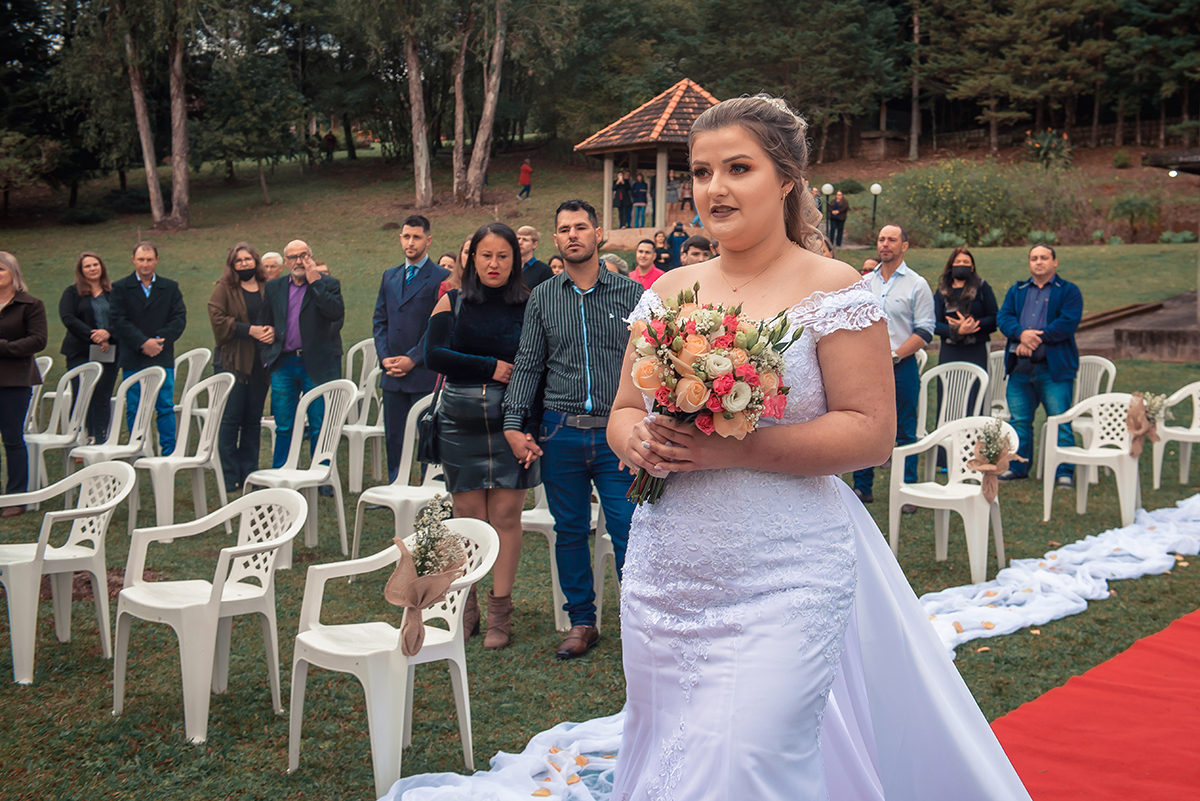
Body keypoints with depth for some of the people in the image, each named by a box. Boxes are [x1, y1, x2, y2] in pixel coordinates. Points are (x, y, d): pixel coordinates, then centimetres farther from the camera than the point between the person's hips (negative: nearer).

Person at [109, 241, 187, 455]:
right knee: (133, 410, 3)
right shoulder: (120, 288, 5)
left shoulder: (170, 288, 10)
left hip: (162, 357, 1)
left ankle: (169, 452, 4)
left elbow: (179, 319, 2)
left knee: (166, 407, -1)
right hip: (132, 359, -1)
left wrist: (160, 340, -12)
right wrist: (143, 342, -15)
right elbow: (119, 321, -5)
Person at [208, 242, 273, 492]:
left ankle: (249, 474, 14)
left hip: (260, 362, 4)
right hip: (232, 361, -4)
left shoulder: (268, 289, 12)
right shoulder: (224, 288, 1)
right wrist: (250, 330, -15)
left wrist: (272, 331, -6)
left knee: (254, 419, 7)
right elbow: (217, 319, -10)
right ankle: (229, 477, 1)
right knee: (230, 419, -4)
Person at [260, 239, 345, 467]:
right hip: (284, 364, 3)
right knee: (283, 428, 7)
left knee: (319, 428, 1)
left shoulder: (328, 284, 2)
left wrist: (315, 281, -15)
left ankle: (322, 481, 9)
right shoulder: (274, 287, 13)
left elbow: (337, 312, -16)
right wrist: (268, 357, 9)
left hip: (317, 365, -3)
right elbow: (264, 323, 20)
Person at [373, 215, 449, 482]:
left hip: (424, 373, -6)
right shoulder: (389, 276, 16)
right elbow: (379, 321, 16)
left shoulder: (440, 278, -4)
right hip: (392, 374, 6)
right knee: (393, 439, 10)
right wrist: (384, 357, 1)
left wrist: (413, 359, -13)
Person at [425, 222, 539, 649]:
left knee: (506, 516, -1)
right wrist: (491, 367, -10)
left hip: (511, 420, -1)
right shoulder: (452, 302, 7)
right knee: (468, 517, 4)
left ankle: (500, 612, 7)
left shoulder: (529, 306, 4)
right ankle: (464, 606, 15)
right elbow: (434, 354, -5)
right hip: (461, 420, 1)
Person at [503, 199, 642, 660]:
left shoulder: (631, 294, 2)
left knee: (629, 533, -3)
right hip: (561, 434, 2)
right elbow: (528, 365, 8)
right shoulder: (541, 298, 8)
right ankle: (581, 622, 23)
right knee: (569, 531, 10)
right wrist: (514, 424, -2)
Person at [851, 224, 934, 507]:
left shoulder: (916, 285, -1)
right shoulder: (865, 282, 12)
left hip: (901, 367, -4)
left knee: (904, 432, 1)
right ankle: (862, 488, 17)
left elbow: (924, 331, -5)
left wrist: (894, 355, -14)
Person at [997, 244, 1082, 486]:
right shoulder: (1016, 291, 17)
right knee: (1019, 420, 10)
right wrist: (1022, 334, -17)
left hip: (1054, 368, -4)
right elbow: (1003, 317, 3)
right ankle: (1017, 466, 21)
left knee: (1060, 421, -5)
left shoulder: (1069, 291, 4)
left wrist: (1036, 339, -16)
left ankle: (1064, 472, 0)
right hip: (1020, 367, 4)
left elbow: (1067, 323, -10)